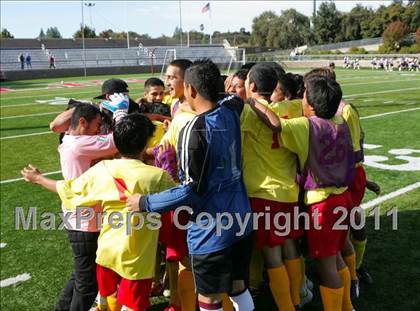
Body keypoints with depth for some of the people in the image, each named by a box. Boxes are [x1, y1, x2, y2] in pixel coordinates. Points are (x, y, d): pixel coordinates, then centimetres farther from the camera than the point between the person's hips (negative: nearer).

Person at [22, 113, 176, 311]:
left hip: (106, 252, 5)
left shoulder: (101, 170, -7)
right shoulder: (157, 176, -18)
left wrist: (38, 178, 24)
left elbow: (67, 189, 7)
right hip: (136, 259, -4)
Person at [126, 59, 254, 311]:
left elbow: (192, 190, -20)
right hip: (241, 220, 8)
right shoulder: (230, 112, 1)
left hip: (212, 230, -7)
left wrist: (145, 203, -11)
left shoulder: (194, 130, -21)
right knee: (239, 288, 21)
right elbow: (237, 95, 28)